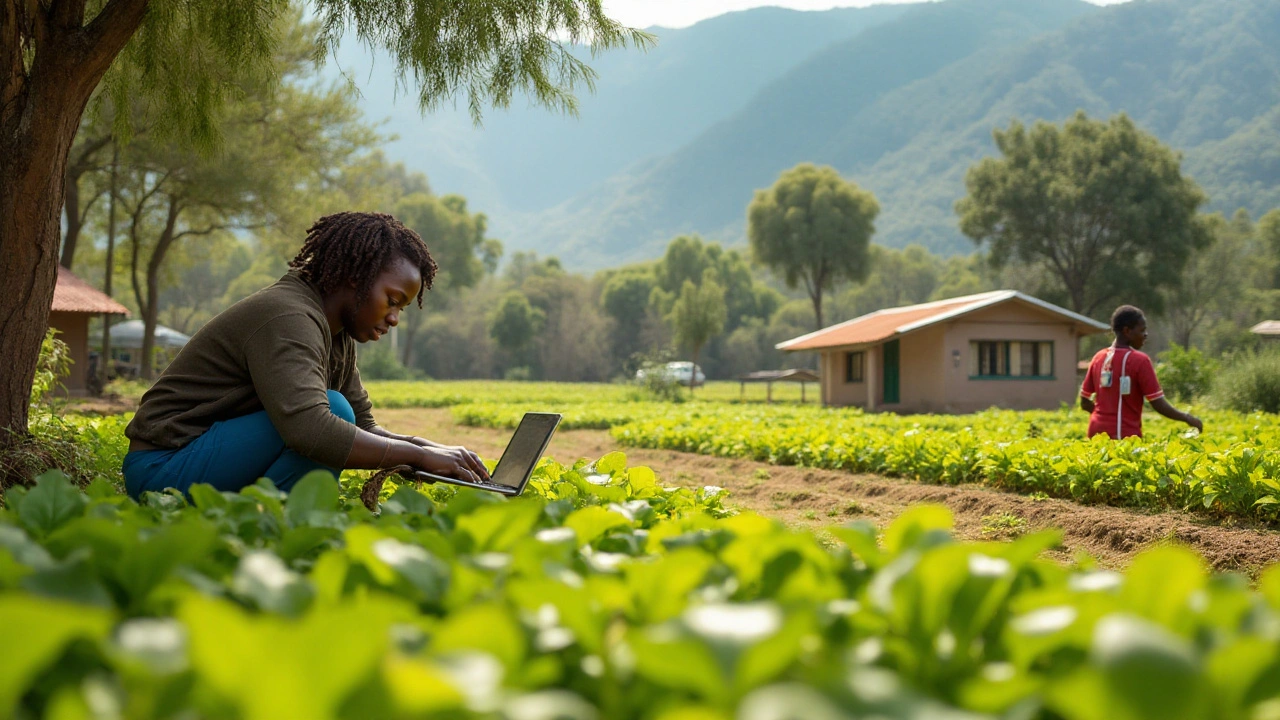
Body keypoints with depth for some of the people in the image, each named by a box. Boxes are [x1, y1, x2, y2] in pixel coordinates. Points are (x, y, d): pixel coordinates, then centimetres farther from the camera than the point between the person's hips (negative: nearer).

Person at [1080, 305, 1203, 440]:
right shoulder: (1139, 360, -8)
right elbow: (1158, 404, -9)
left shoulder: (1099, 358, 8)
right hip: (1125, 435, -6)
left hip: (1098, 431, 6)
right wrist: (1187, 418, 4)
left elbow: (1084, 403, 12)